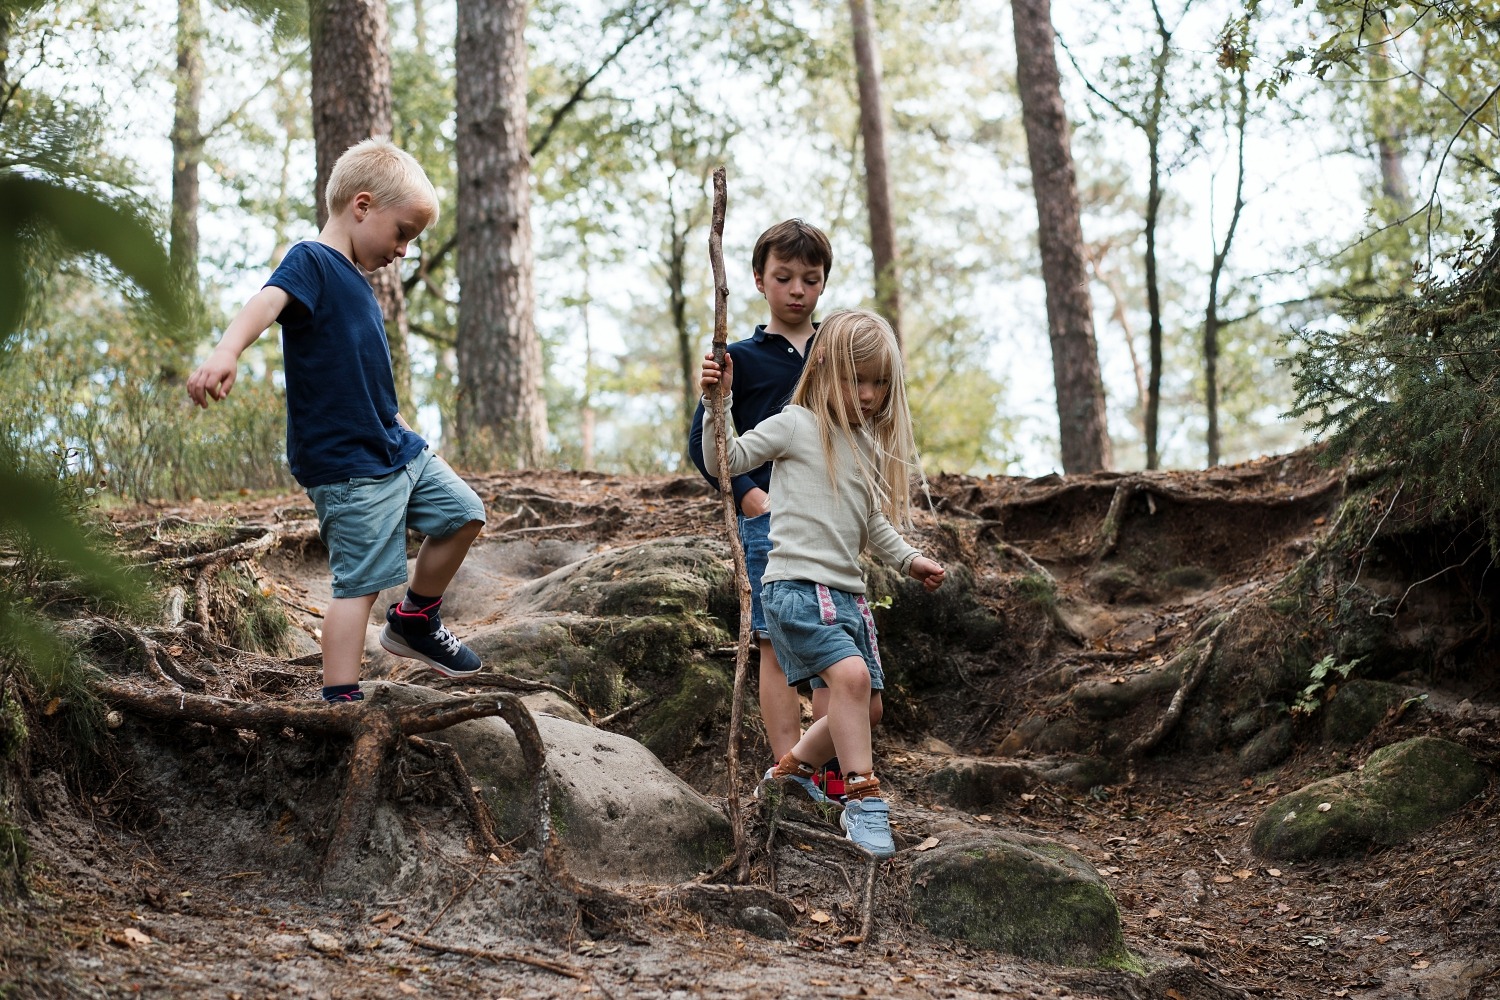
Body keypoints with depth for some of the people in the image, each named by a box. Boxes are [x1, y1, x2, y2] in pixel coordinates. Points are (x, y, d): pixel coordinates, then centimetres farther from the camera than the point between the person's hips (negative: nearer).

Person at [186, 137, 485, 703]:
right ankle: (340, 704, -9)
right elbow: (268, 302, -34)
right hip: (346, 467, -9)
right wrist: (226, 353, -54)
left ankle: (415, 620, 34)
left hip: (396, 449, 9)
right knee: (360, 583, -11)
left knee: (462, 513, 18)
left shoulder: (355, 280, 16)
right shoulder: (311, 263, -12)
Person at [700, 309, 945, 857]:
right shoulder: (796, 425, -3)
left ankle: (791, 770, 31)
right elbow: (726, 458, -7)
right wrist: (719, 401, -20)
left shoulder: (869, 446, 17)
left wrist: (908, 559, 16)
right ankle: (863, 799, -18)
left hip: (847, 591, 8)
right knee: (851, 674, -26)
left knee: (859, 707, 9)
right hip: (795, 585, -8)